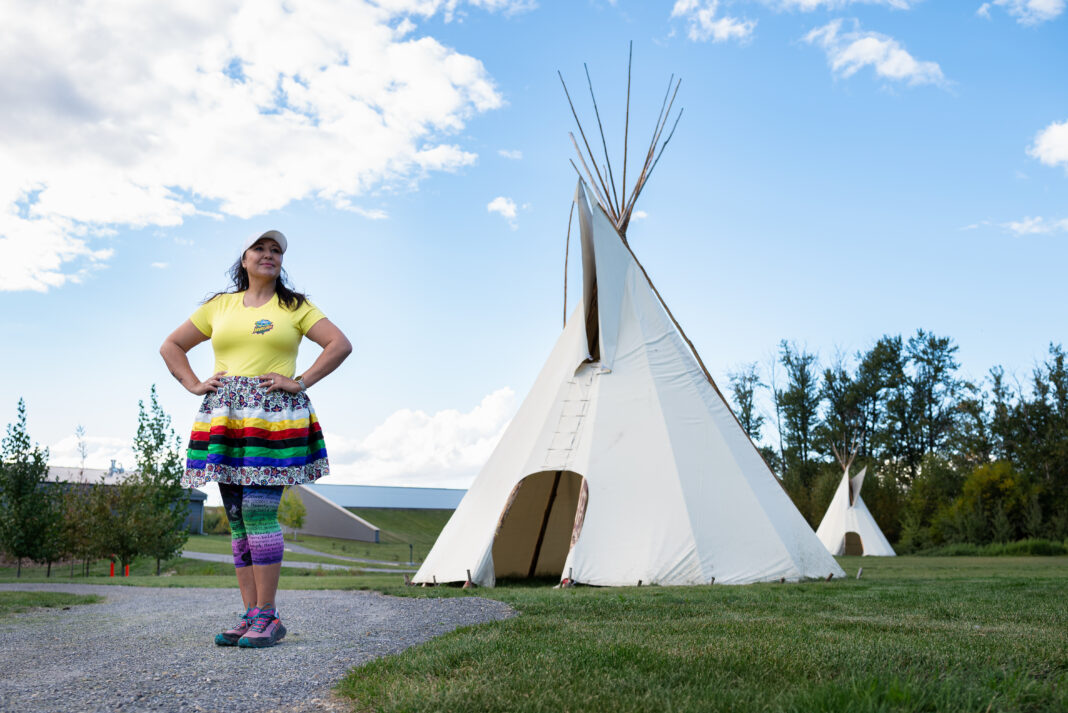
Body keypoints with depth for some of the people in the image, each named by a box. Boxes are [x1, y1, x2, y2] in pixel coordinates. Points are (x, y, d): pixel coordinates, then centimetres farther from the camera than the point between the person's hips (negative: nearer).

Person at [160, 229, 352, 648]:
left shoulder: (295, 307, 9)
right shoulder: (219, 306, 17)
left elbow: (340, 345, 1)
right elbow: (170, 346, 23)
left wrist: (301, 382, -7)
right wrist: (194, 385, 8)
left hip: (272, 416, -4)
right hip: (225, 418, 4)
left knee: (258, 511, -14)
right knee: (237, 518, 2)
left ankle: (267, 617, -10)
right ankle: (250, 615, 7)